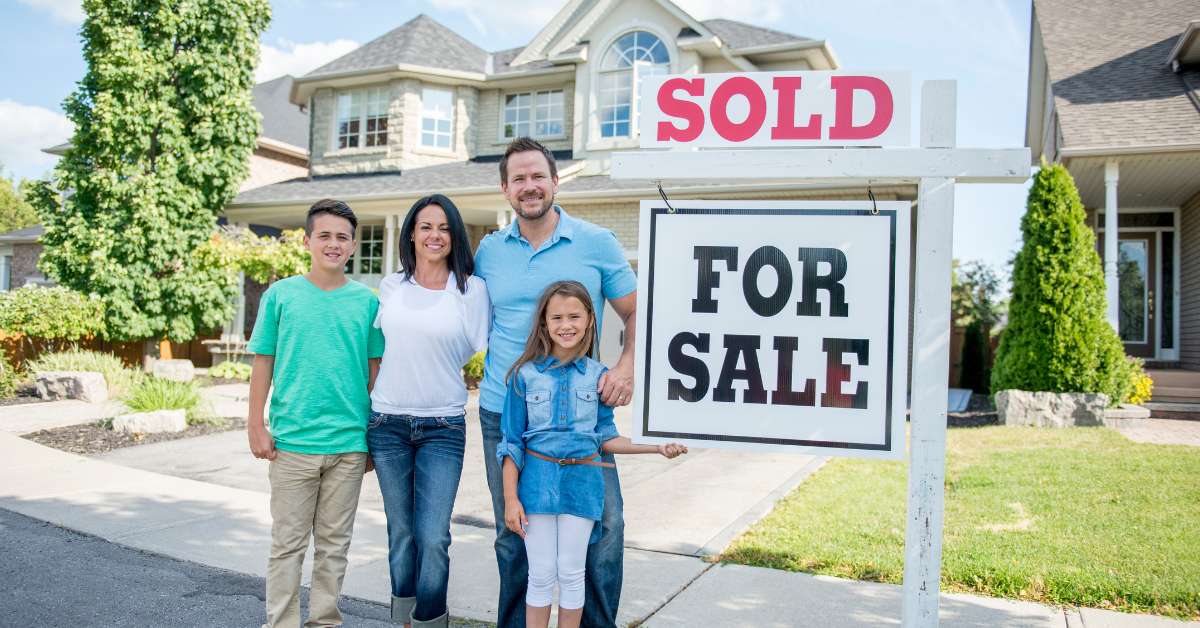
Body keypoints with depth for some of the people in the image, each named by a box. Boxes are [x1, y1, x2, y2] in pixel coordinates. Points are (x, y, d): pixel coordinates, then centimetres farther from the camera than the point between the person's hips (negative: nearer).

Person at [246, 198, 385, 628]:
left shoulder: (367, 301, 4)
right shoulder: (281, 294, 1)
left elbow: (374, 368, 7)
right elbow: (263, 363, 3)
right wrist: (256, 426, -1)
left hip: (349, 443, 1)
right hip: (292, 441, -1)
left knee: (334, 543, 12)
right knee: (288, 542, 8)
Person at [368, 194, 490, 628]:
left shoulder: (472, 289, -4)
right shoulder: (391, 286, 5)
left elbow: (480, 353, 2)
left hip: (443, 428, -2)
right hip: (387, 424, 3)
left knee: (433, 538, -7)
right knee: (401, 534, 11)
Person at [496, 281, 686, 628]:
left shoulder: (597, 375, 1)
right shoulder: (525, 374, -3)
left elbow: (605, 438, 7)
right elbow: (512, 442, 0)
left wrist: (656, 447, -3)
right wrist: (510, 498, -5)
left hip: (581, 481, 1)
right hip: (538, 479, -1)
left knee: (571, 572, 9)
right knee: (541, 574, 6)